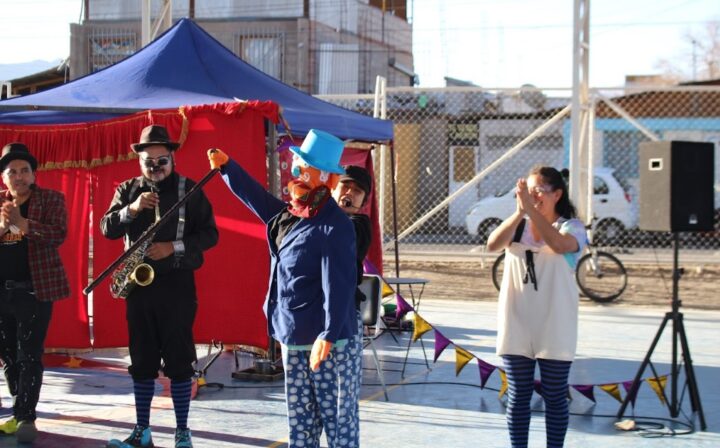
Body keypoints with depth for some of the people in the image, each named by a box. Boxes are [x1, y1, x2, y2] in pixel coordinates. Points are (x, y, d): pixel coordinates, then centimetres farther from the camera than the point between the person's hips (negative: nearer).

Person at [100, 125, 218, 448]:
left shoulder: (189, 190, 0)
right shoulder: (127, 190, 9)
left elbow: (209, 234, -2)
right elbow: (107, 228, 0)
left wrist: (174, 247, -15)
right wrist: (132, 209, -17)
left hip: (177, 285, -3)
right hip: (138, 285, 3)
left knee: (179, 360, -2)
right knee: (142, 361, 7)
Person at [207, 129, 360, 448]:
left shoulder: (334, 227, -18)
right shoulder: (287, 216, 9)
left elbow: (339, 286, -24)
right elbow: (255, 196, 27)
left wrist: (328, 337, -29)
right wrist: (226, 166, 20)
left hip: (329, 343, -9)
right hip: (292, 340, 9)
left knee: (338, 420, -2)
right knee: (299, 421, 16)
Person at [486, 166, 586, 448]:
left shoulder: (571, 227, -2)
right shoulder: (517, 226, 6)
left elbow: (560, 244, -27)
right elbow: (492, 244, -15)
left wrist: (531, 209, -34)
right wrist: (519, 212, -27)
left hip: (554, 329, -2)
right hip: (516, 326, 2)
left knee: (555, 396, 6)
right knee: (518, 396, 7)